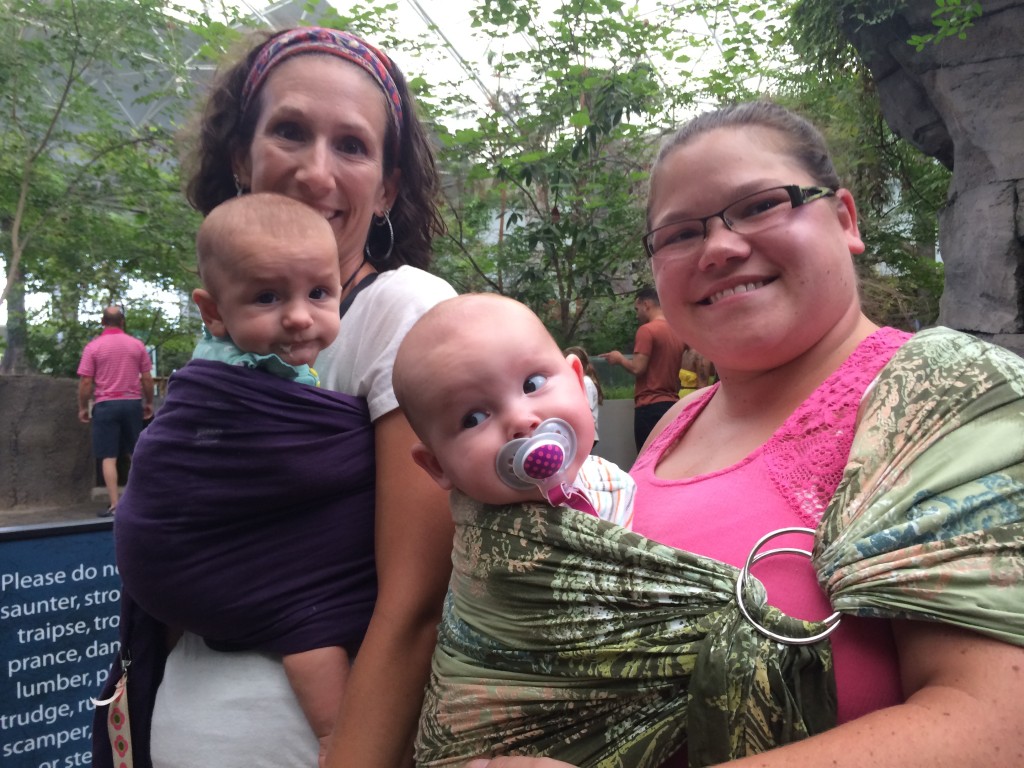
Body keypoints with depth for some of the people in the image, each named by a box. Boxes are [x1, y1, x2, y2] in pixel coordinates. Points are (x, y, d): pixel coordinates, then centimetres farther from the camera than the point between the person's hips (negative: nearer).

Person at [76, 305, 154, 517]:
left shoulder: (93, 347, -3)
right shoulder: (137, 345, 3)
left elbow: (86, 382, -5)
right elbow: (147, 378, 4)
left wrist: (82, 408, 6)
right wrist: (148, 403, 15)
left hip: (105, 405, -2)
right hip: (132, 403, 2)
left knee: (109, 457, 0)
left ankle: (114, 505, -4)